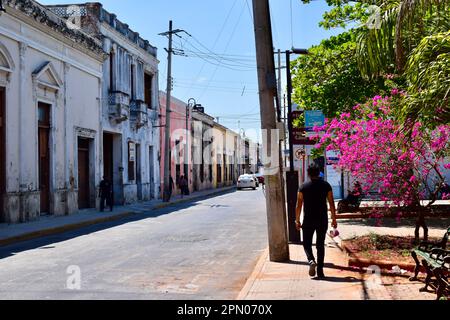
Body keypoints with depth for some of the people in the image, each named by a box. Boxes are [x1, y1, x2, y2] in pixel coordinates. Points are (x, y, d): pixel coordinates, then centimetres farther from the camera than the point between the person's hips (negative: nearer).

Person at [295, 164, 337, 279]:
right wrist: (334, 219, 9)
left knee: (307, 243, 12)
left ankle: (311, 260, -15)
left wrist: (297, 220, 6)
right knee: (320, 245, 10)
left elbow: (299, 205, -3)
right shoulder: (326, 185, 0)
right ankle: (320, 271, 9)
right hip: (323, 220, 1)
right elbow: (332, 204, 1)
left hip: (308, 220, -1)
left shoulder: (303, 187, -3)